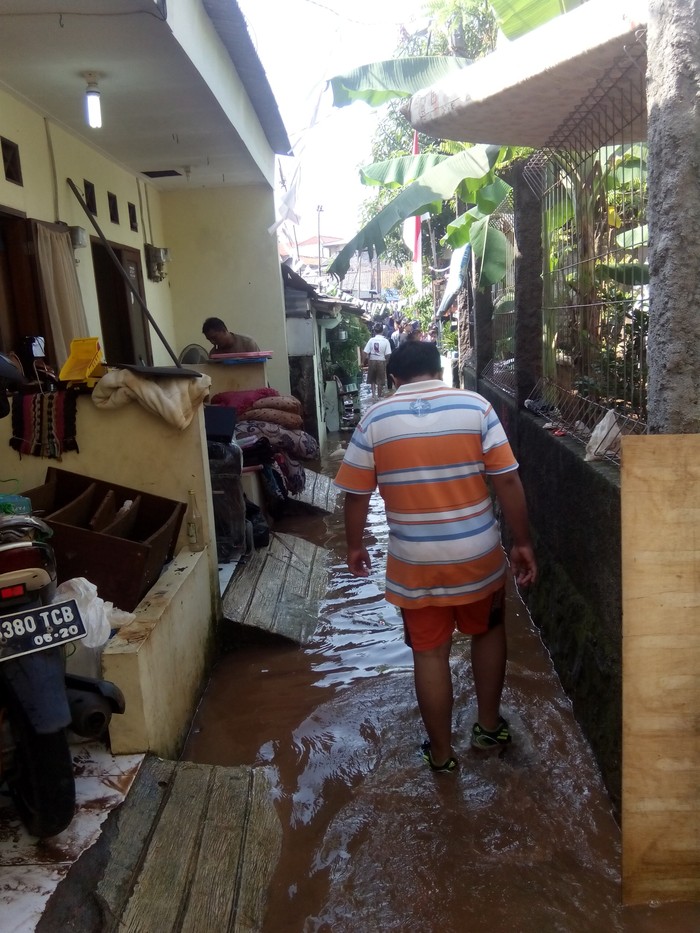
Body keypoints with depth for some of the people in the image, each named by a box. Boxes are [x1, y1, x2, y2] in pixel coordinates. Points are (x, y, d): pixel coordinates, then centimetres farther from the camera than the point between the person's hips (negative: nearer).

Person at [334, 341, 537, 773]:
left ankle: (442, 753, 28)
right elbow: (507, 481, -8)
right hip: (477, 554, 1)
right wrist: (524, 543, 1)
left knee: (430, 653, 14)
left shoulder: (375, 419, -4)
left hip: (415, 563, 0)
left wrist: (355, 546, 14)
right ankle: (490, 725, 39)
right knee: (488, 632, 25)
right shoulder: (475, 406, -5)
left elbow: (356, 494, -1)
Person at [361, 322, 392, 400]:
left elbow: (365, 352, -7)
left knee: (372, 379, 17)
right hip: (381, 361, -1)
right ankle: (379, 396, 16)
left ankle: (373, 394, 11)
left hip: (372, 361, 1)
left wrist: (363, 362, 3)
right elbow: (388, 354, -11)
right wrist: (387, 363, 4)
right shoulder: (385, 341, -9)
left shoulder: (371, 340, -6)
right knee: (380, 380, 9)